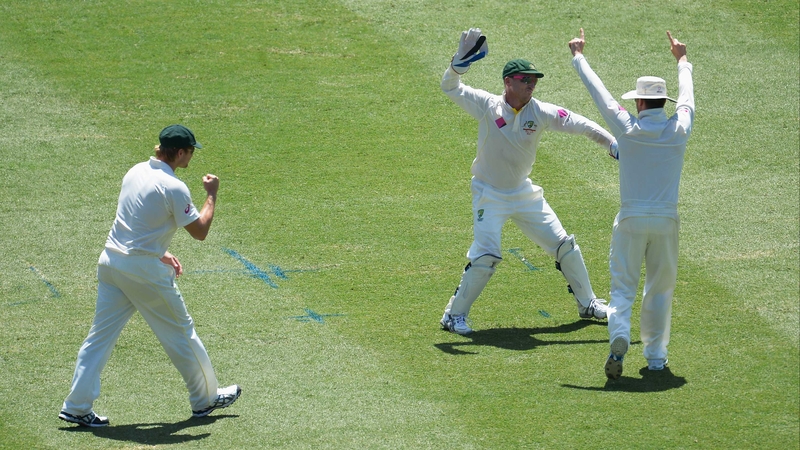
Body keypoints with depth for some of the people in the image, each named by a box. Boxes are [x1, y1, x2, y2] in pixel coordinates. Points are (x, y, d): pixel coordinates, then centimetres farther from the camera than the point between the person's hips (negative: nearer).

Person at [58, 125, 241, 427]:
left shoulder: (135, 172, 8)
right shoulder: (173, 188, -15)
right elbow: (200, 232, -9)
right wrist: (211, 195, 3)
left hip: (111, 263, 7)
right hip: (145, 271, -7)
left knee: (100, 335, 7)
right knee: (180, 332, 10)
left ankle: (77, 407, 4)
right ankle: (205, 399, 23)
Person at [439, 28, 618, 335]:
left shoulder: (540, 112, -9)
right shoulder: (488, 106, -15)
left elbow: (579, 124, -9)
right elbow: (450, 87, -20)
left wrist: (612, 144, -19)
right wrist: (460, 63, -40)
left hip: (524, 192, 4)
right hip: (490, 195, -4)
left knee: (564, 245, 9)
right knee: (485, 256, -17)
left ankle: (587, 304, 28)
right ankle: (454, 315, -2)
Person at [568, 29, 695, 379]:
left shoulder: (627, 128, -7)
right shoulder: (679, 130, -2)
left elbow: (599, 92, 6)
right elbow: (687, 97, 18)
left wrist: (579, 56, 21)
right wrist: (682, 60, 37)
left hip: (631, 221, -2)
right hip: (666, 222, 2)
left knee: (623, 287, 2)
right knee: (660, 290, 13)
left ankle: (619, 339, -24)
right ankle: (655, 357, 16)